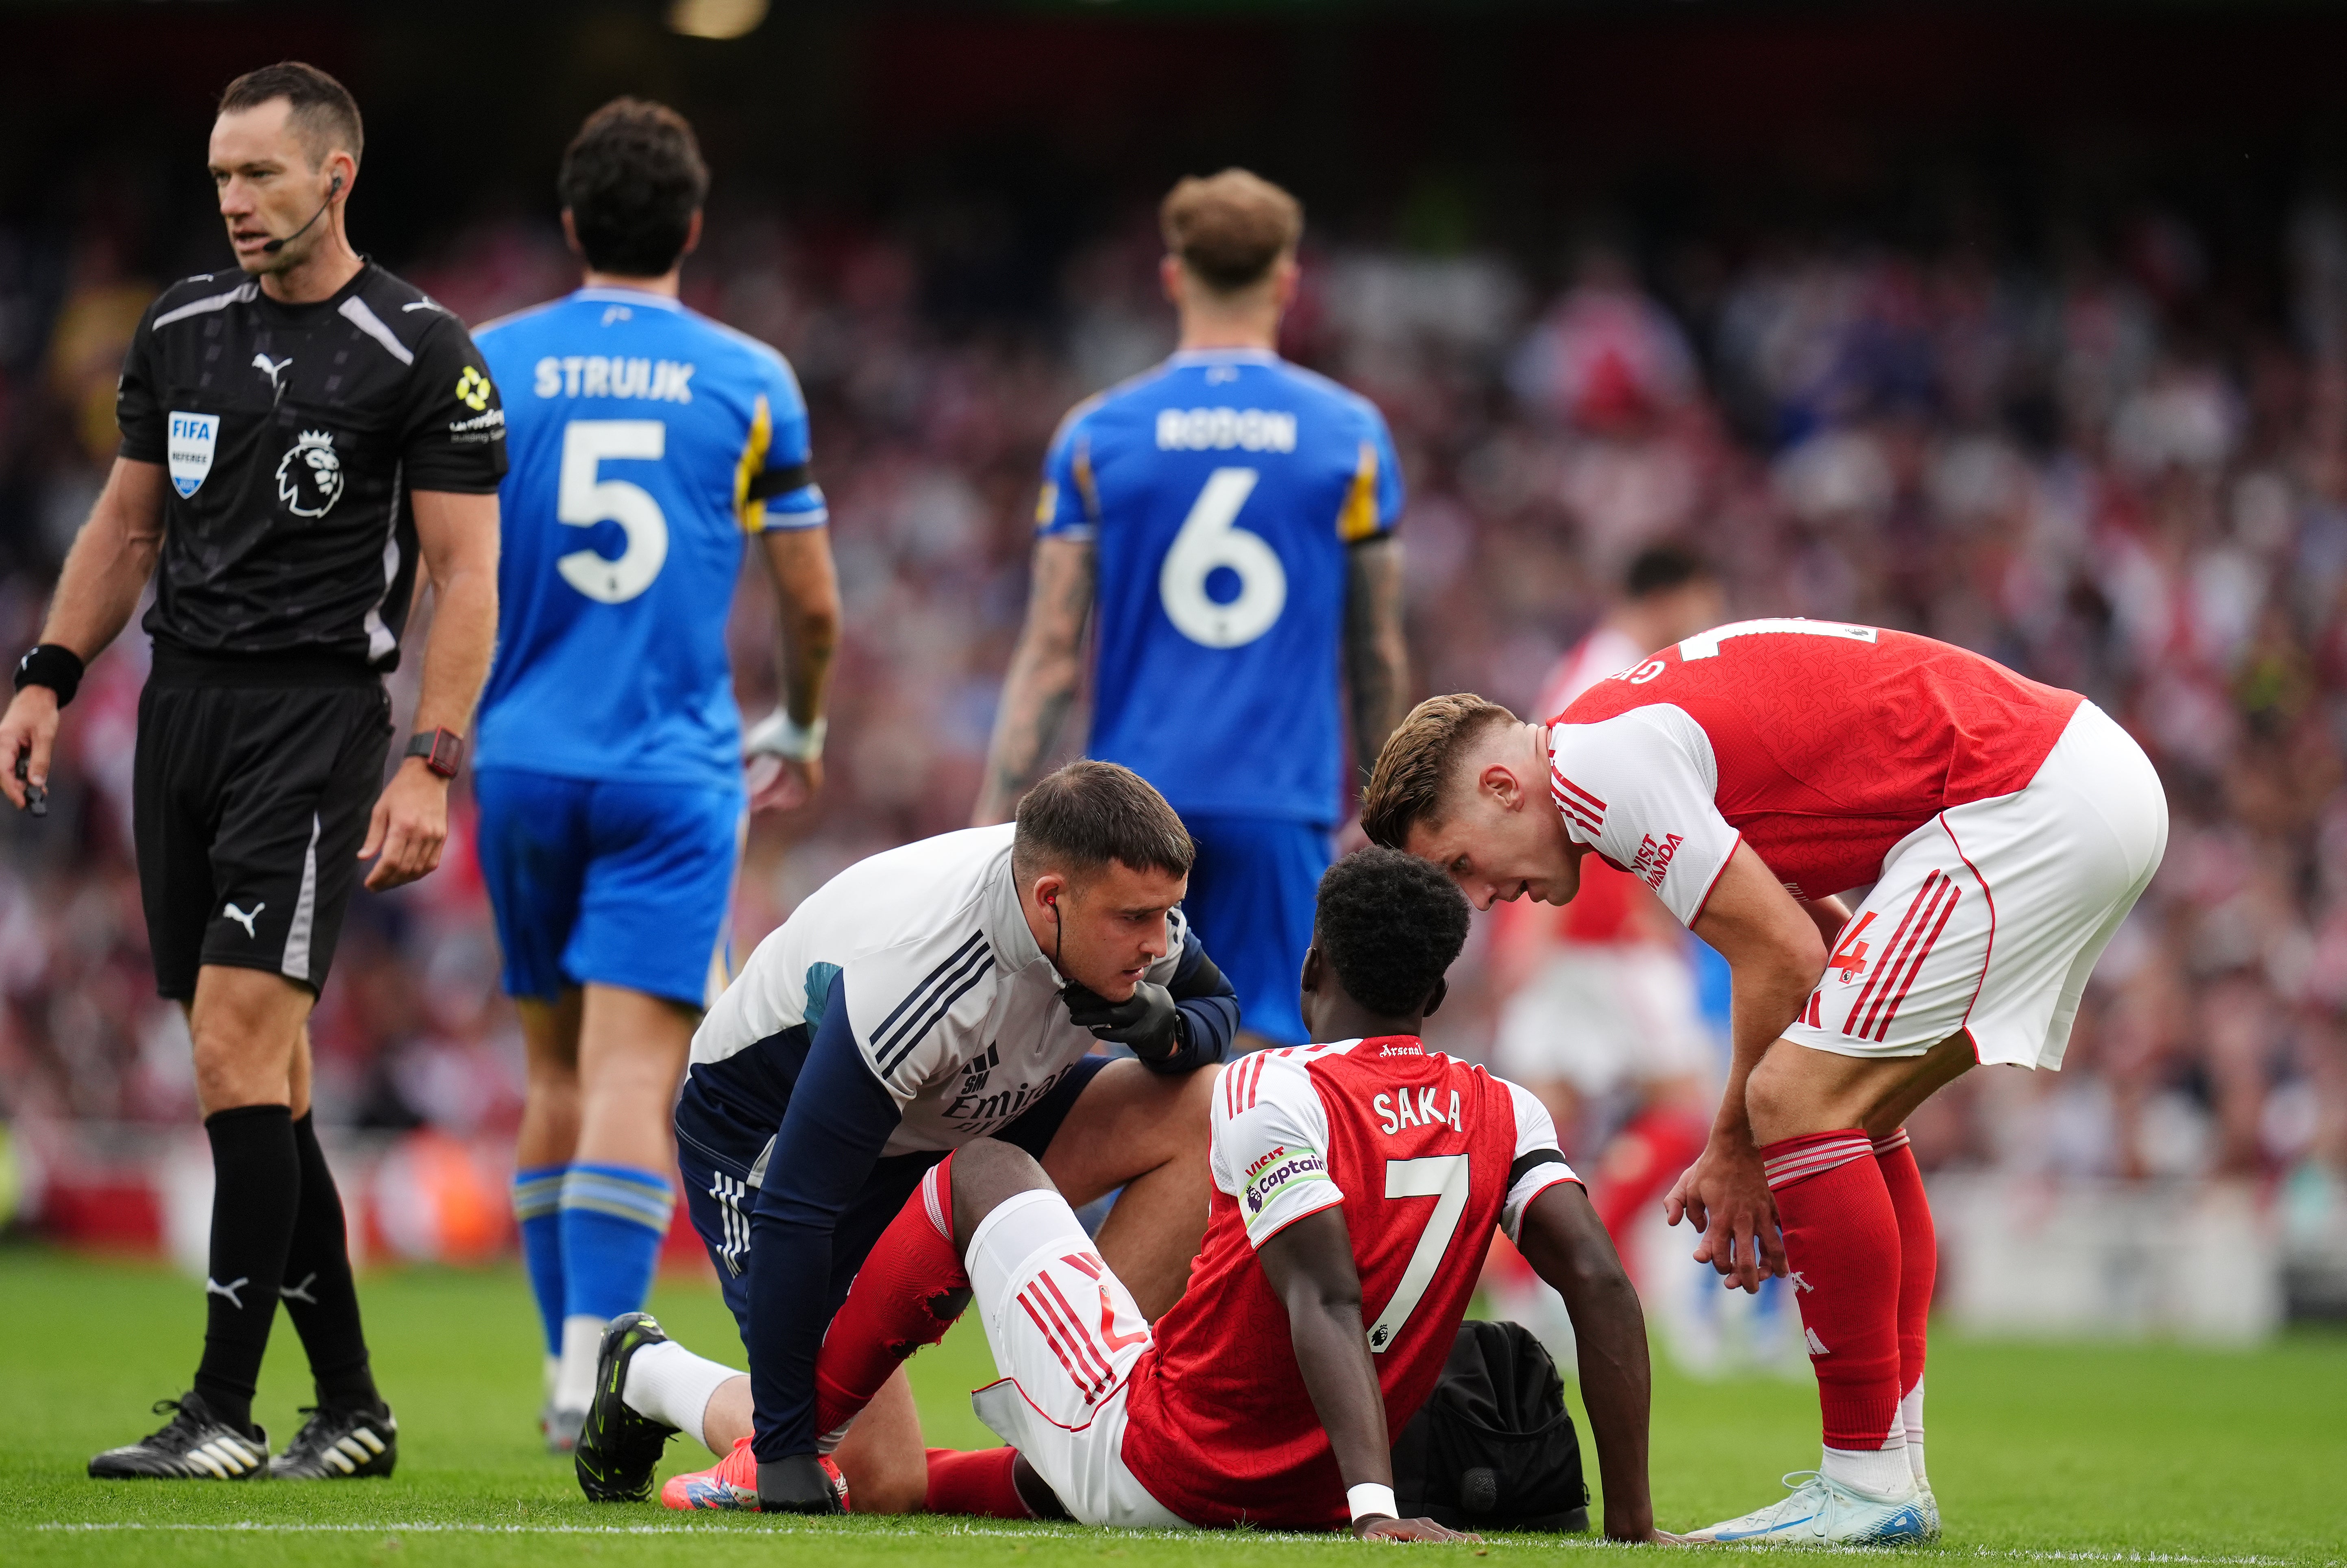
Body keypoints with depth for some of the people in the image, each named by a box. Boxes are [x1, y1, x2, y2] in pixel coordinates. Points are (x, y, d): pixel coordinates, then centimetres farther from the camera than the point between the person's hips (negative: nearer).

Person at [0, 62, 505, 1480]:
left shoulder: (423, 354, -5)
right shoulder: (184, 330, 12)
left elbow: (466, 577, -7)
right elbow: (128, 525, 21)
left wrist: (430, 766, -15)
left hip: (315, 714, -6)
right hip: (183, 707, 6)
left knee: (239, 1047, -15)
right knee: (268, 1076, 6)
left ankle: (226, 1412, -12)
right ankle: (353, 1406, 14)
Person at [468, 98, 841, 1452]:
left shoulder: (488, 367, 3)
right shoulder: (751, 382, 1)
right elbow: (813, 602, 7)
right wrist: (802, 729, 26)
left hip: (523, 762, 2)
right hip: (673, 770, -2)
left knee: (560, 1073, 15)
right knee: (634, 1076, -9)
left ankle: (570, 1365, 20)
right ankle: (594, 1369, -21)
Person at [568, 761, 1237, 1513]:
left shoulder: (1135, 908, -21)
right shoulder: (905, 982, -40)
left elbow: (1214, 1006, 2)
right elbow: (794, 1211, -34)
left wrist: (1166, 1032, -25)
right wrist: (783, 1445, -31)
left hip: (964, 1110, 7)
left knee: (1195, 1111, -16)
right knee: (883, 1482, -13)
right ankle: (649, 1373, 15)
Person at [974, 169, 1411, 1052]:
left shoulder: (1096, 435, 2)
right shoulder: (1351, 435, 3)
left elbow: (1049, 656, -1)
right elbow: (1378, 657, 9)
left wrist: (992, 828, 1)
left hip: (1134, 795, 1)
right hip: (1281, 804, -1)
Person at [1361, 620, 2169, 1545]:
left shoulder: (1595, 763, -10)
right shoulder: (1645, 732, 20)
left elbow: (1784, 955, -11)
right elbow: (1824, 944, 22)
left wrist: (1735, 1145, 3)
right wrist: (1750, 1150, 17)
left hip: (2028, 800, -11)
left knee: (1802, 1098, -11)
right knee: (1844, 1115, 16)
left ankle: (1870, 1484, -8)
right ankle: (1897, 1471, 15)